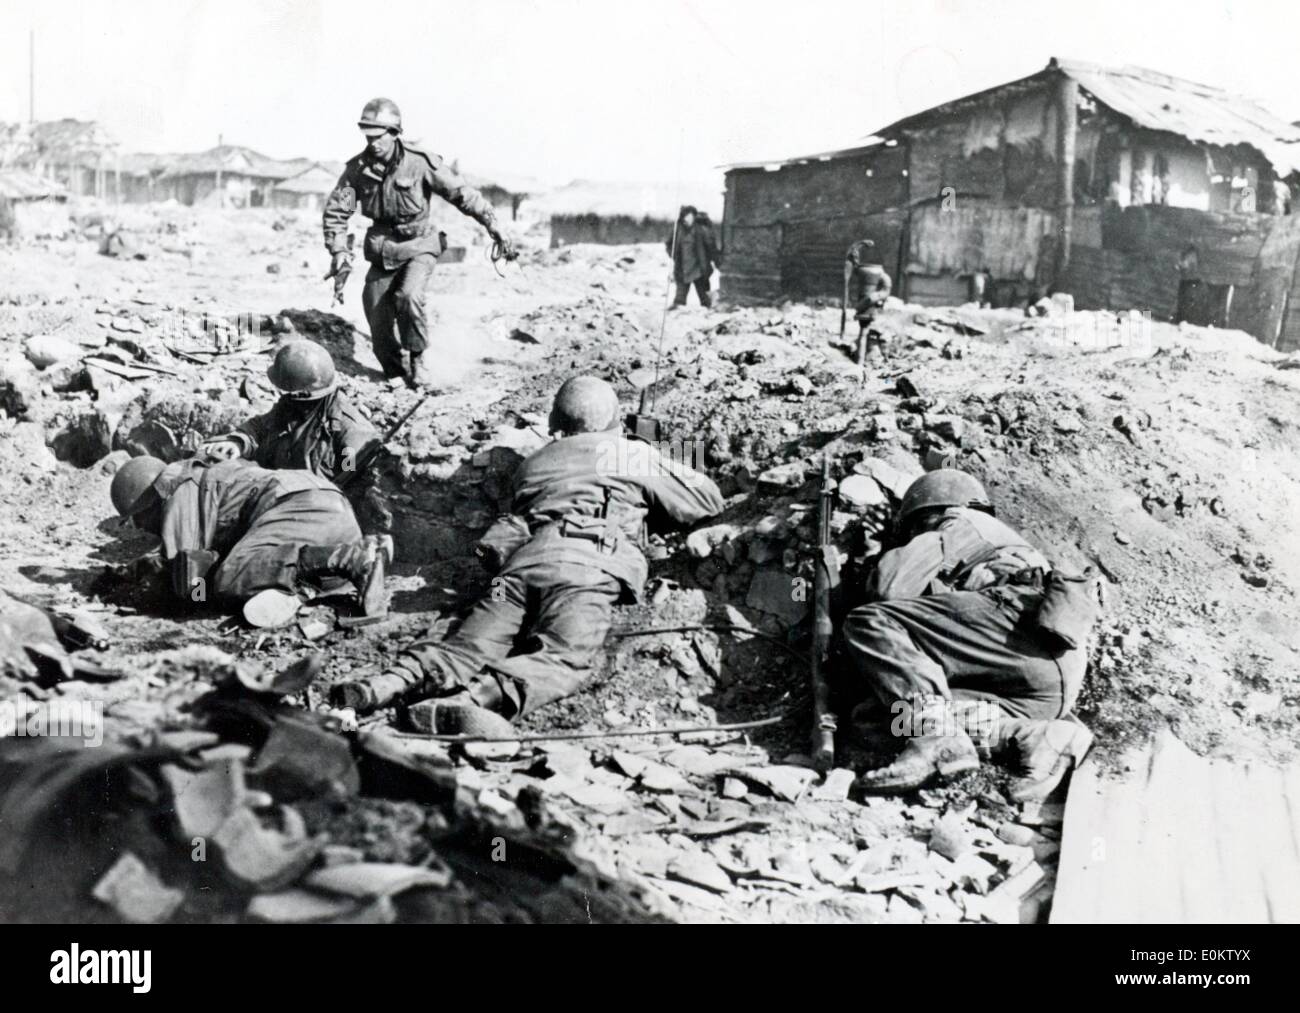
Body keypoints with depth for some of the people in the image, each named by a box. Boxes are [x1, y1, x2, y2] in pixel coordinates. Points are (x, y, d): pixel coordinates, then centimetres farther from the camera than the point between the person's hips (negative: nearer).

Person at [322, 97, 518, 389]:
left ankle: (419, 358, -7)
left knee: (408, 297, -31)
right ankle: (396, 375, 23)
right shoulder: (357, 168, -6)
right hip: (382, 251, 3)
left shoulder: (420, 162, -15)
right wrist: (339, 252, -12)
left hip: (418, 247, -3)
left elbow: (462, 194, -12)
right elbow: (335, 211, 0)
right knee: (379, 327, -1)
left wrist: (496, 229, -15)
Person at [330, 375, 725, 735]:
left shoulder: (536, 462, 34)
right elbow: (708, 501, 32)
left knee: (473, 644, -9)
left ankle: (399, 680, -36)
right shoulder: (636, 457, 25)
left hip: (524, 555, 5)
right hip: (589, 563, -4)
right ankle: (470, 701, -50)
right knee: (561, 657, -25)